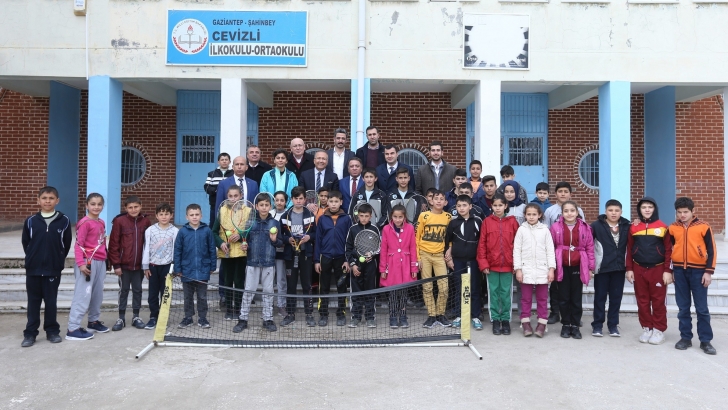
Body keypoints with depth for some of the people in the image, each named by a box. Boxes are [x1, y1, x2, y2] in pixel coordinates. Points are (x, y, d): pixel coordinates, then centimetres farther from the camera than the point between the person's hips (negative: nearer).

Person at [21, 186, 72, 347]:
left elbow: (67, 243, 3)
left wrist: (58, 260, 4)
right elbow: (25, 242, 9)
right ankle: (30, 333, 17)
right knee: (33, 302, 9)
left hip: (53, 269, -1)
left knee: (51, 301, 8)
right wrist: (33, 258, 8)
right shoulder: (31, 221, -1)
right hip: (33, 268, 1)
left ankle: (52, 331, 20)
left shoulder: (64, 221, -5)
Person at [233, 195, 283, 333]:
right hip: (252, 261, 0)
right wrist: (244, 245, -13)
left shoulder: (275, 223, 0)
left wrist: (275, 240, -15)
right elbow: (246, 239, 7)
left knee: (268, 291, 8)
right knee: (248, 290, 5)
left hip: (269, 262, 0)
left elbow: (281, 243, 5)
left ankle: (268, 319, 18)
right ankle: (243, 319, 14)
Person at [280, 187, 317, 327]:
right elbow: (280, 235, 5)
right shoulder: (285, 216, 4)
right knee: (291, 285, 7)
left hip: (306, 254, 0)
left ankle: (309, 314, 12)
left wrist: (309, 237, -13)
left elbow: (316, 233, 6)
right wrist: (288, 239, -14)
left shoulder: (310, 215, 3)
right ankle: (290, 314, 17)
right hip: (291, 254, 1)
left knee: (307, 285, 4)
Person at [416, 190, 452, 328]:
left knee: (444, 288, -3)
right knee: (427, 287, 4)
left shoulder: (448, 217, 3)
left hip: (439, 255, 1)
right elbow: (416, 237, -1)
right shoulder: (424, 215, -4)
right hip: (424, 255, -1)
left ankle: (440, 314, 15)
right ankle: (431, 316, 14)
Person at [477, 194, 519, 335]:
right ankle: (495, 320, 17)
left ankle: (505, 320, 19)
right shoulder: (487, 222, 0)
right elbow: (481, 244, 0)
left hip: (507, 265, 0)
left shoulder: (512, 222, 1)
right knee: (493, 293, 7)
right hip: (491, 265, 0)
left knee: (506, 293, 7)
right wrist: (483, 264, -5)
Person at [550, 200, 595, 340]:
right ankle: (565, 325, 19)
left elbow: (590, 248, 3)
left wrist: (591, 268, 3)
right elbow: (551, 248, 1)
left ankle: (575, 325, 19)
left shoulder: (585, 228, 0)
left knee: (576, 298, 9)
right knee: (564, 297, 8)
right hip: (562, 267, 0)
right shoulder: (556, 227, -3)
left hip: (578, 267, 1)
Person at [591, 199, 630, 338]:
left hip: (619, 268, 3)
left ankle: (613, 324, 21)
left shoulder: (626, 226, 4)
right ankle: (597, 325, 14)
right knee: (600, 297, 6)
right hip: (602, 267, -3)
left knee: (616, 297, 9)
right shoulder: (597, 225, -6)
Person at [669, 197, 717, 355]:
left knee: (702, 308, 2)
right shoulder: (673, 228, 4)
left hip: (698, 271, -2)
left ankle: (705, 341, 11)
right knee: (683, 308, 8)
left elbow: (711, 250, -3)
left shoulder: (703, 227, -4)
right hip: (679, 271, 3)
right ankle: (685, 338, 17)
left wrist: (709, 271, -8)